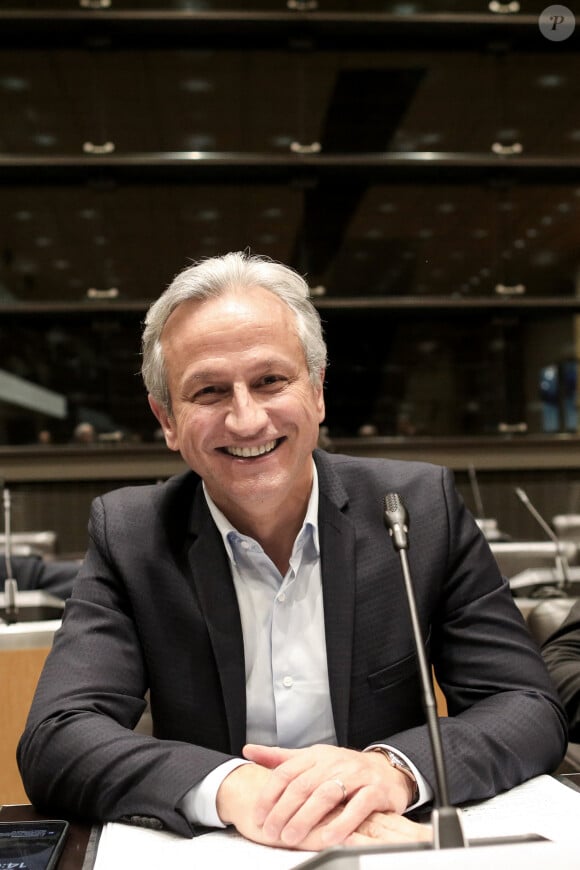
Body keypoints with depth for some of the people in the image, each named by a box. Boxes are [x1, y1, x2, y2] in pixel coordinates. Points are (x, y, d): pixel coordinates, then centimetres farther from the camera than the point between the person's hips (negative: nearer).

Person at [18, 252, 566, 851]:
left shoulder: (421, 507, -7)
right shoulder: (127, 537, -7)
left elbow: (531, 710, -8)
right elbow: (54, 743, -15)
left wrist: (396, 767, -27)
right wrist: (230, 787, -32)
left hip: (394, 843, 1)